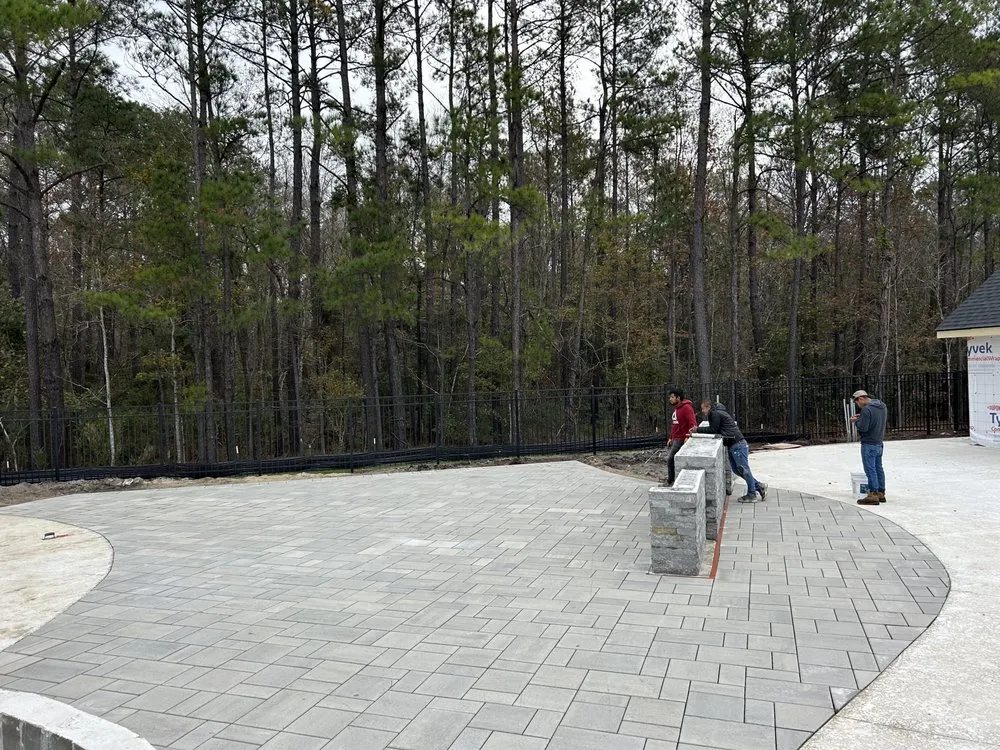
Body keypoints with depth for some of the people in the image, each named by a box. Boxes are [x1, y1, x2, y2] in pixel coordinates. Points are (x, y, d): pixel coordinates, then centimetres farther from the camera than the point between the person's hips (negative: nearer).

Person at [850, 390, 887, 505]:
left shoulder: (866, 409, -20)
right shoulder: (883, 406, 9)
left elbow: (863, 427, -23)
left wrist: (856, 421, -2)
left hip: (869, 444, -9)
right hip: (879, 443, 9)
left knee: (870, 470, -5)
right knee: (878, 468, 15)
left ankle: (873, 495, -4)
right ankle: (881, 493, 22)